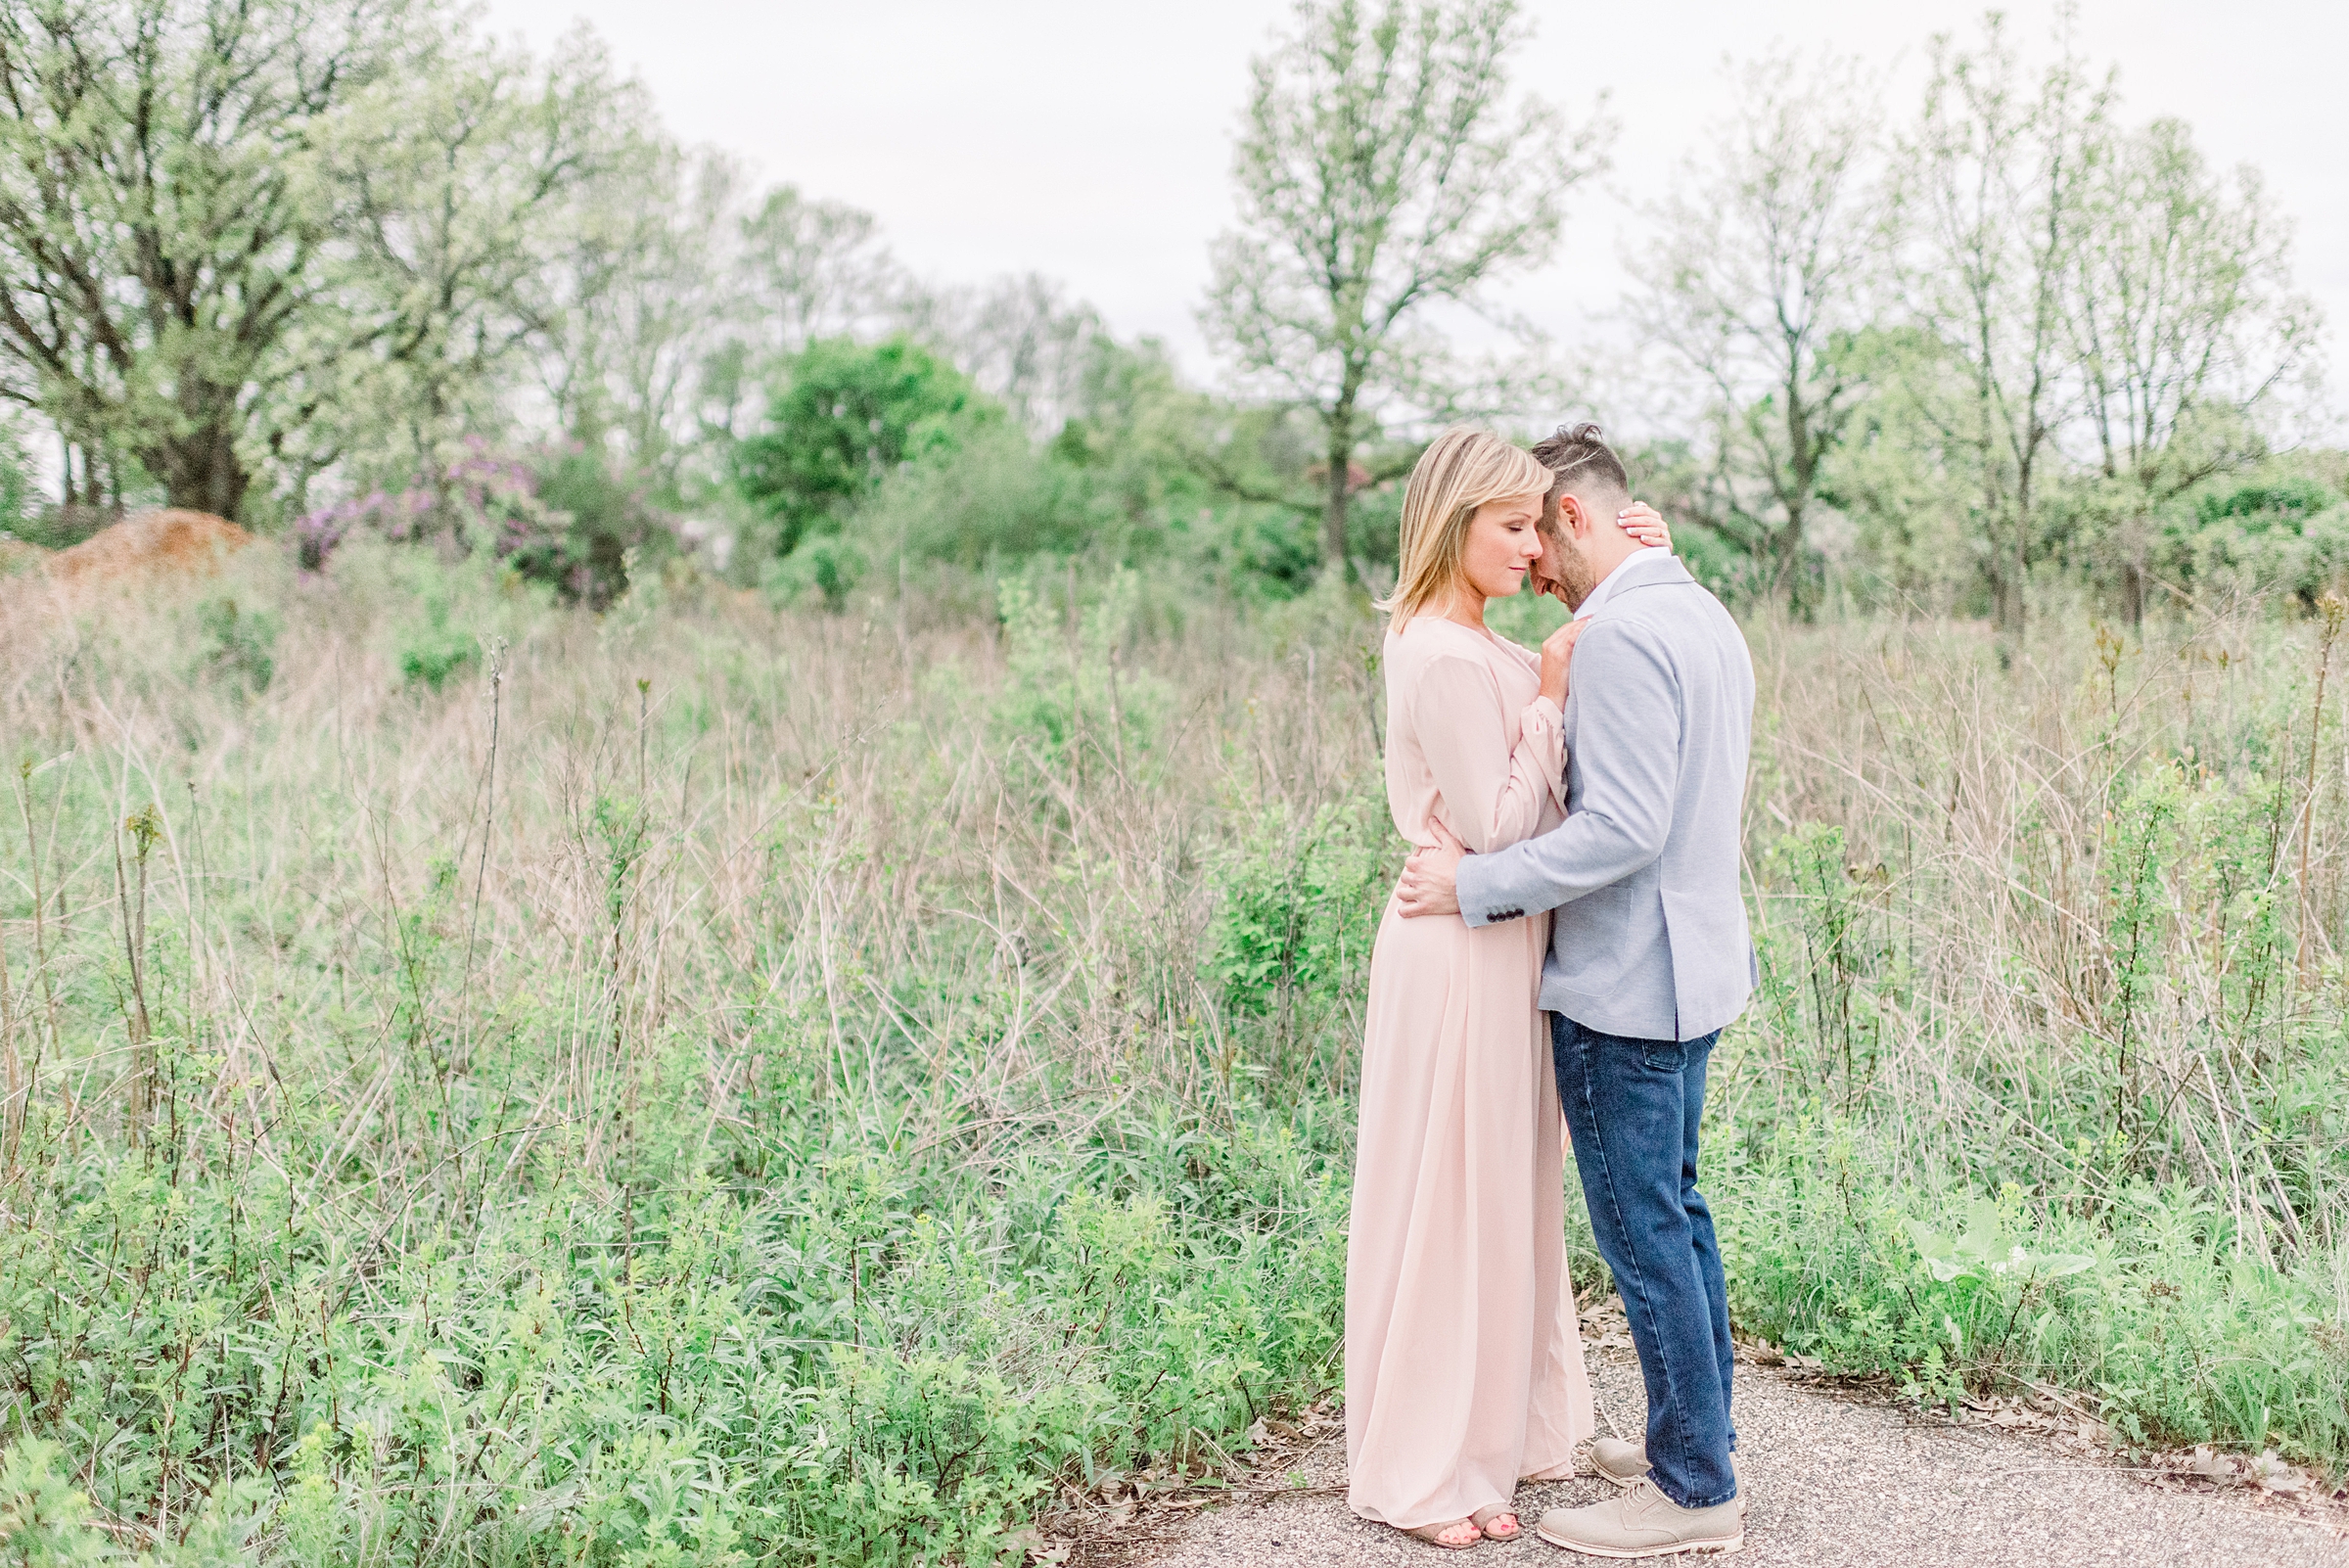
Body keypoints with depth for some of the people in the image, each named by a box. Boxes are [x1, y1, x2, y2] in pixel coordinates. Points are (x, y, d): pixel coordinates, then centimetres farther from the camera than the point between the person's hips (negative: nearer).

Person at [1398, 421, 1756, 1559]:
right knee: (1675, 1210, 19)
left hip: (1625, 983, -10)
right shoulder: (1707, 618, 11)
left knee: (1643, 1232, 0)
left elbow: (1623, 828, -26)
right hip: (1697, 963, 10)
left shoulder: (1619, 633, -20)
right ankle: (1697, 1438, 31)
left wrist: (1475, 886, -18)